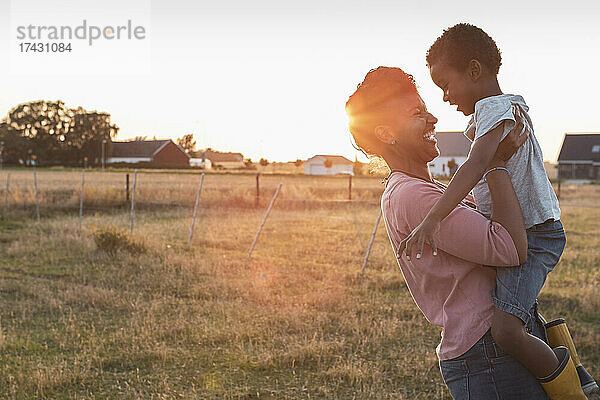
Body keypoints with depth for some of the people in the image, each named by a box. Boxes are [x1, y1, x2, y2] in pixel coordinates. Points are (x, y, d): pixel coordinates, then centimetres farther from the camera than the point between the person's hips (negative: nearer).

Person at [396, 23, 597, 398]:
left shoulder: (493, 107, -16)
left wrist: (432, 219, -42)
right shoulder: (513, 106, 16)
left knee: (506, 331, -26)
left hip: (533, 237, -12)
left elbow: (477, 166, -33)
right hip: (517, 233, 12)